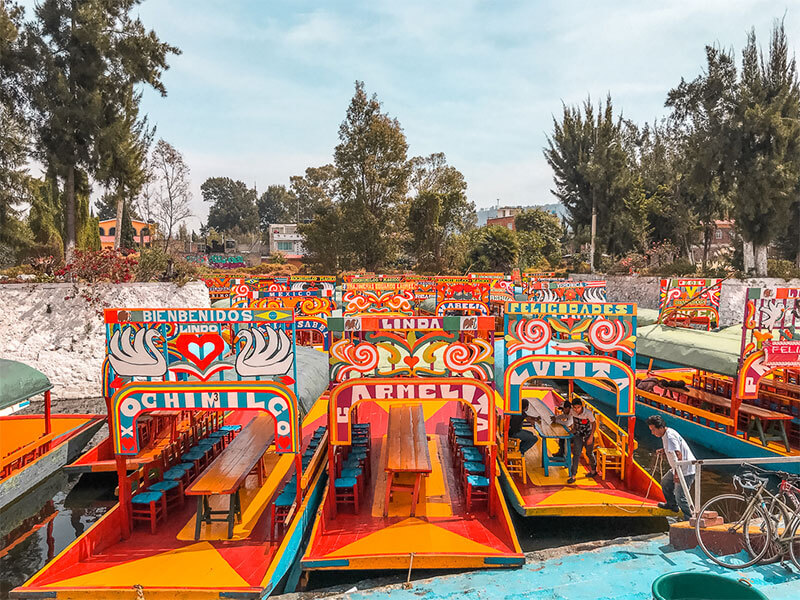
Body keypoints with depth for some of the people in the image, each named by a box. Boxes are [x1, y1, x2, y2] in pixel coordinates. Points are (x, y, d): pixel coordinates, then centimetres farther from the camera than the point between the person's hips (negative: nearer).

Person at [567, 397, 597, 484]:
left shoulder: (588, 413, -27)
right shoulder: (572, 412, -16)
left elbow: (594, 424, -13)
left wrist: (591, 437, -15)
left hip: (588, 436, -2)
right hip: (578, 435, 2)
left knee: (589, 454, 16)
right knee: (576, 454, -9)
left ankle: (594, 470, 43)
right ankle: (573, 476, -9)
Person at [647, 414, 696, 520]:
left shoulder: (670, 436, -24)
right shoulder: (665, 434, 7)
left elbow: (679, 455, -31)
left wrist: (676, 473, -31)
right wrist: (664, 451, 4)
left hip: (686, 469, -11)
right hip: (679, 468, 11)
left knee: (680, 496, -13)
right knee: (665, 482, 26)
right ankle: (672, 505, 44)